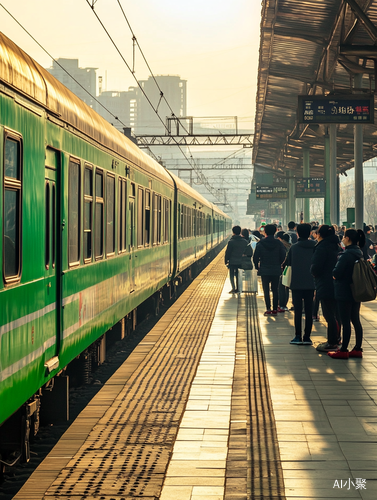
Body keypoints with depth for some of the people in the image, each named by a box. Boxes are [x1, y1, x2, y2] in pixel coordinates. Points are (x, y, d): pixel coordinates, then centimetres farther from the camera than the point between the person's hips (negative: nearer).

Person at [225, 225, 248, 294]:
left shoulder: (231, 241, -13)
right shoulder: (245, 241, 0)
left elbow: (228, 252, -10)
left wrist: (226, 261, -1)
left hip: (232, 261, -4)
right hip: (241, 262, 4)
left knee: (231, 275, 7)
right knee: (238, 275, 15)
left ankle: (233, 288, 1)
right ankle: (237, 289, 15)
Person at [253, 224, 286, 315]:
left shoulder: (260, 243, -7)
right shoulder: (279, 243, -3)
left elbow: (255, 257, -6)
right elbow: (283, 256, -1)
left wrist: (257, 266, 10)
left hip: (264, 270, -2)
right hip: (276, 271, 2)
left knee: (266, 290, 3)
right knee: (275, 290, 9)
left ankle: (268, 309, -4)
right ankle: (275, 309, 8)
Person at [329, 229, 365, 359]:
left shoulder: (346, 254, -19)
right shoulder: (358, 253, 8)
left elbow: (336, 273, -21)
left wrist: (334, 274, 2)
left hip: (344, 293, -9)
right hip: (356, 292, 9)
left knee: (345, 322, -3)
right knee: (355, 321, 12)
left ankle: (343, 351, 2)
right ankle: (358, 349, 17)